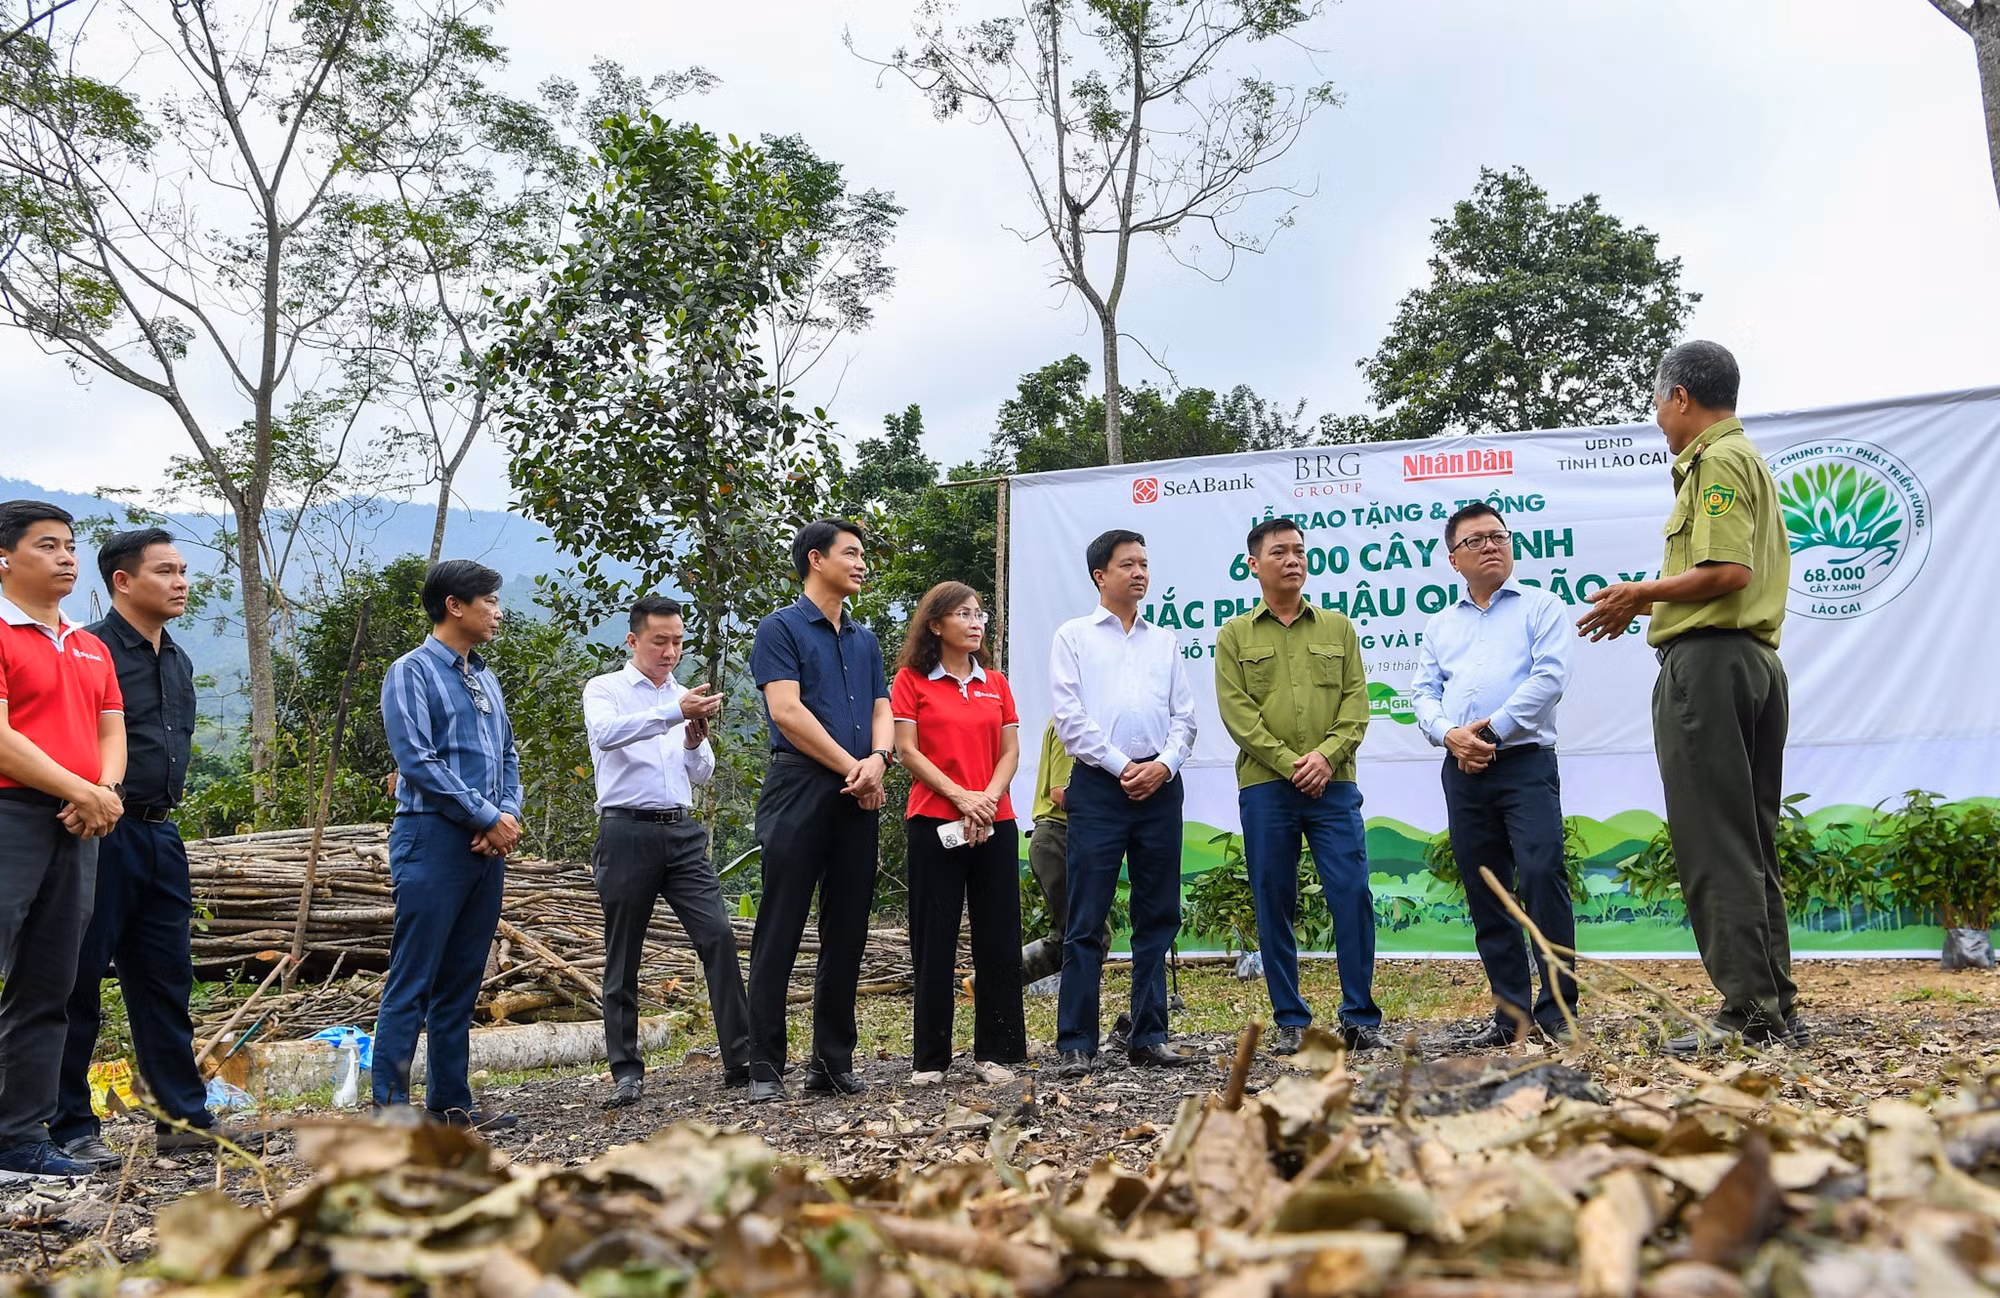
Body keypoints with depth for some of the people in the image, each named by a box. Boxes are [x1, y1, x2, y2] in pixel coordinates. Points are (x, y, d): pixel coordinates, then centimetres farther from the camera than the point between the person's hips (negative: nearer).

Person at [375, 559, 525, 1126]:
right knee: (412, 983, -7)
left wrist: (509, 814, 0)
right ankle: (390, 1105, -3)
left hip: (487, 846, 8)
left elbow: (507, 755, 19)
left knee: (461, 984, 11)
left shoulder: (485, 677, 18)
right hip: (434, 840, -7)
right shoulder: (412, 672, -5)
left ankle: (450, 1101, 17)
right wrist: (488, 817, -13)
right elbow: (417, 761, -14)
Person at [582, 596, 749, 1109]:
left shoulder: (685, 696, 16)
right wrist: (676, 713, -32)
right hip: (627, 831, -4)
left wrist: (695, 743, -5)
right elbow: (605, 733, -21)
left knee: (718, 936, -8)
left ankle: (741, 1060, -6)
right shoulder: (605, 690, 3)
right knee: (624, 955, 2)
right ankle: (626, 1071, 11)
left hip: (683, 832, 4)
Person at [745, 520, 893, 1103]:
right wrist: (850, 766, -9)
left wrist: (877, 760, -8)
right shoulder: (781, 628, 0)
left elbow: (881, 710, 14)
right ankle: (765, 1067, 1)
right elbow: (786, 710, -11)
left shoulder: (865, 639, 20)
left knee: (847, 933, 8)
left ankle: (834, 1059, 16)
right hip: (800, 788, -6)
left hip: (859, 798, 6)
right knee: (779, 933, -4)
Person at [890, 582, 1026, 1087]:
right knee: (934, 940, 1)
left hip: (995, 824, 4)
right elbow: (907, 750, -5)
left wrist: (989, 797, -9)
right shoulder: (911, 680, 2)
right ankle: (930, 1057, 10)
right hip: (935, 822, -3)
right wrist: (960, 796, -14)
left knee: (998, 937, 4)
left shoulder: (995, 684, 13)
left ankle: (994, 1051, 13)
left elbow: (1010, 751, 9)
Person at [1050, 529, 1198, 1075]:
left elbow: (1184, 714, 12)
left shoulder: (1165, 640, 17)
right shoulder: (1074, 636, 6)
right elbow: (1070, 717, -3)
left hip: (1160, 785, 4)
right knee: (1087, 922, -4)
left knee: (1158, 917, 6)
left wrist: (1165, 763, -5)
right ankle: (1077, 1044, 1)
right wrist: (1121, 768, -8)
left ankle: (1148, 1037, 14)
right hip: (1099, 785, -4)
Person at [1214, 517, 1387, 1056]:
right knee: (1274, 905, 3)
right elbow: (1236, 711, -1)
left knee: (1352, 894, -6)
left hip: (1334, 786, 1)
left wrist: (1327, 754, -10)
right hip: (1264, 789, -1)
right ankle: (1289, 1020, 13)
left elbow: (1356, 701, 6)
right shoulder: (1235, 636, 9)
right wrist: (1288, 763, -11)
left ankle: (1360, 1016, 5)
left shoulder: (1338, 628, 14)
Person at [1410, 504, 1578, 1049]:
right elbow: (1424, 692, 13)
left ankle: (1557, 1013, -9)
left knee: (1541, 876, -16)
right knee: (1484, 892, 6)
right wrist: (1450, 734, -8)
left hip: (1525, 762, -5)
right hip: (1463, 771, 5)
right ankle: (1511, 1014, 13)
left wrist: (1492, 731, -13)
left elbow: (1549, 677, -7)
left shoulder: (1540, 606, 6)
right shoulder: (1441, 624, 20)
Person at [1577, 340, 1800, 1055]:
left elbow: (1729, 573, -20)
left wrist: (1642, 593, -7)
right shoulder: (1749, 460, 25)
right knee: (1751, 846, 11)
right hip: (1757, 660, 11)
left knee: (1713, 843, -9)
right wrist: (1648, 603, 21)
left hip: (1706, 661, -11)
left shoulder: (1717, 461, -8)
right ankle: (1776, 1007, 14)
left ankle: (1748, 1010, -8)